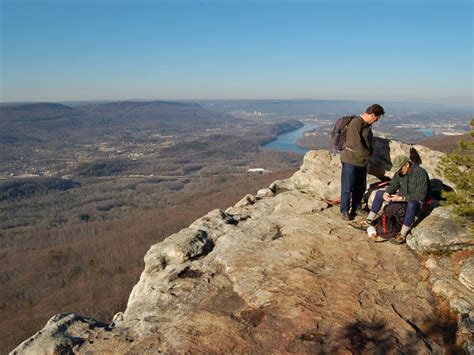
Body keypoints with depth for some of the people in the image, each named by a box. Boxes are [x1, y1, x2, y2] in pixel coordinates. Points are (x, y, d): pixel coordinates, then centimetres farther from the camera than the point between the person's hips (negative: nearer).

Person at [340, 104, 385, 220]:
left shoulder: (367, 125, 12)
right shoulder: (356, 123, -18)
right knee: (347, 188, 1)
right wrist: (369, 153, -9)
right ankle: (344, 211, 13)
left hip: (363, 161, 9)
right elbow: (356, 144, -22)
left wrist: (370, 152, 3)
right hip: (351, 161, -9)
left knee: (360, 187, 16)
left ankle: (356, 208, 31)